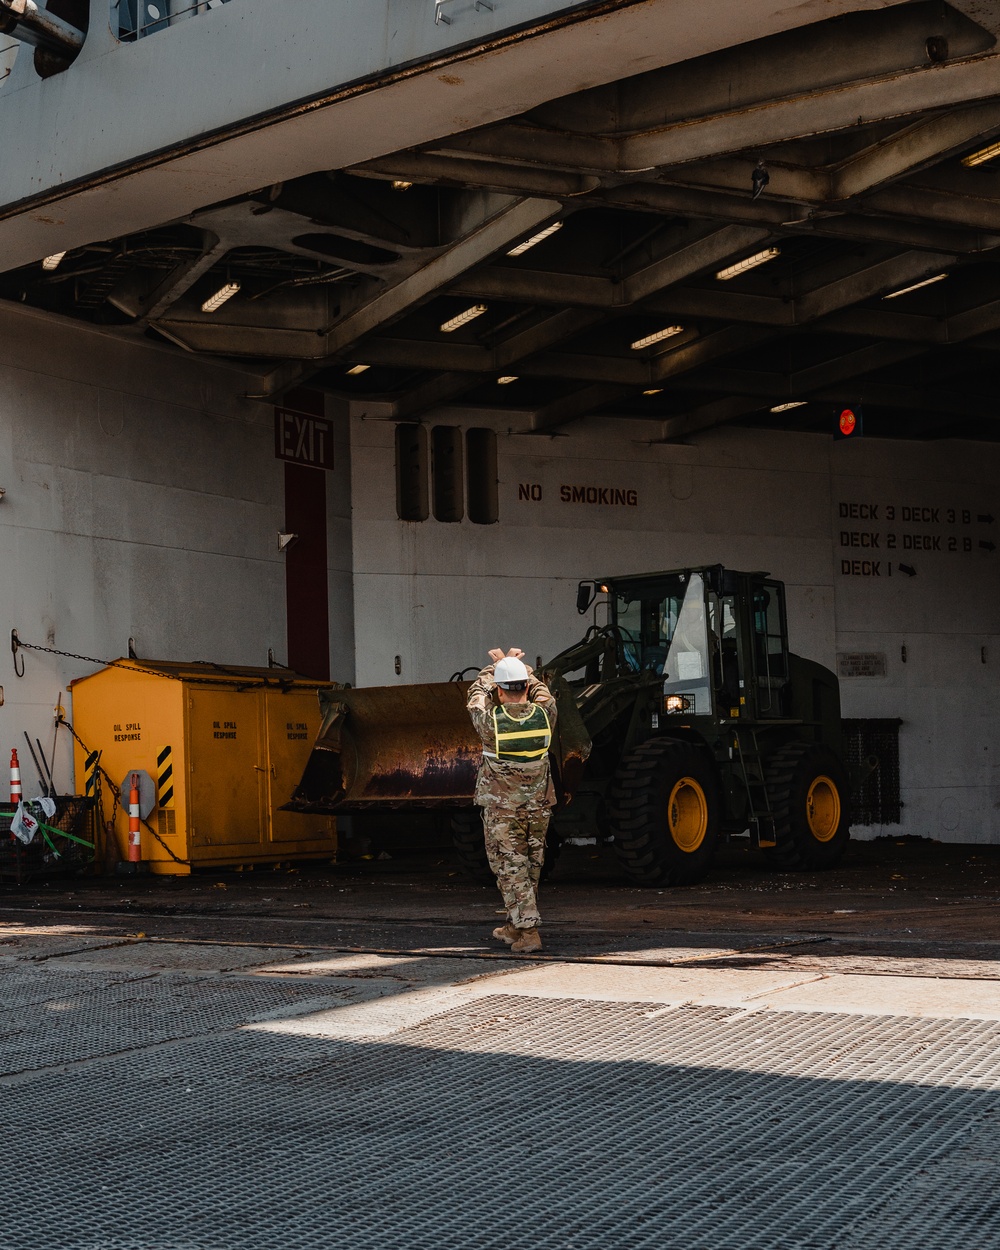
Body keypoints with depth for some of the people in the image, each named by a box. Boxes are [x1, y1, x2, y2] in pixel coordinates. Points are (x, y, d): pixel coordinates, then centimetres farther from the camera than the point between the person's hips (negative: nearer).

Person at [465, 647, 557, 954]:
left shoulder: (490, 722, -16)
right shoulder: (544, 714, -9)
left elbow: (477, 695, 6)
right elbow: (541, 691, 15)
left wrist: (494, 666, 22)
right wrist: (515, 664, 27)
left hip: (501, 808, -4)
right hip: (538, 806, 4)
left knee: (510, 869, 0)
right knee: (531, 867, 17)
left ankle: (528, 931, -9)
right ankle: (515, 926, 30)